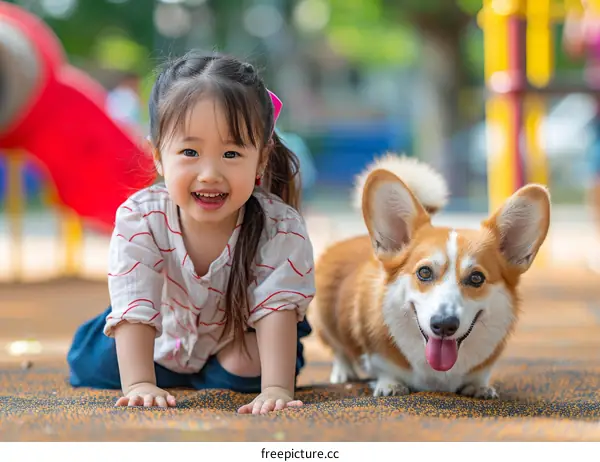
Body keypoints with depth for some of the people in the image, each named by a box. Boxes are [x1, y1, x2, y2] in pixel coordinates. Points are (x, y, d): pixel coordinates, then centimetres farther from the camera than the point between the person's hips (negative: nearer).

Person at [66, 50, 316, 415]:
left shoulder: (281, 227, -36)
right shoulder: (140, 218, -33)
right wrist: (139, 385, -46)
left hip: (239, 346, -1)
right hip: (163, 341, 1)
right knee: (90, 364, -4)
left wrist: (277, 390, -50)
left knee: (245, 370, -26)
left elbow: (277, 309, -38)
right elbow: (134, 310, -34)